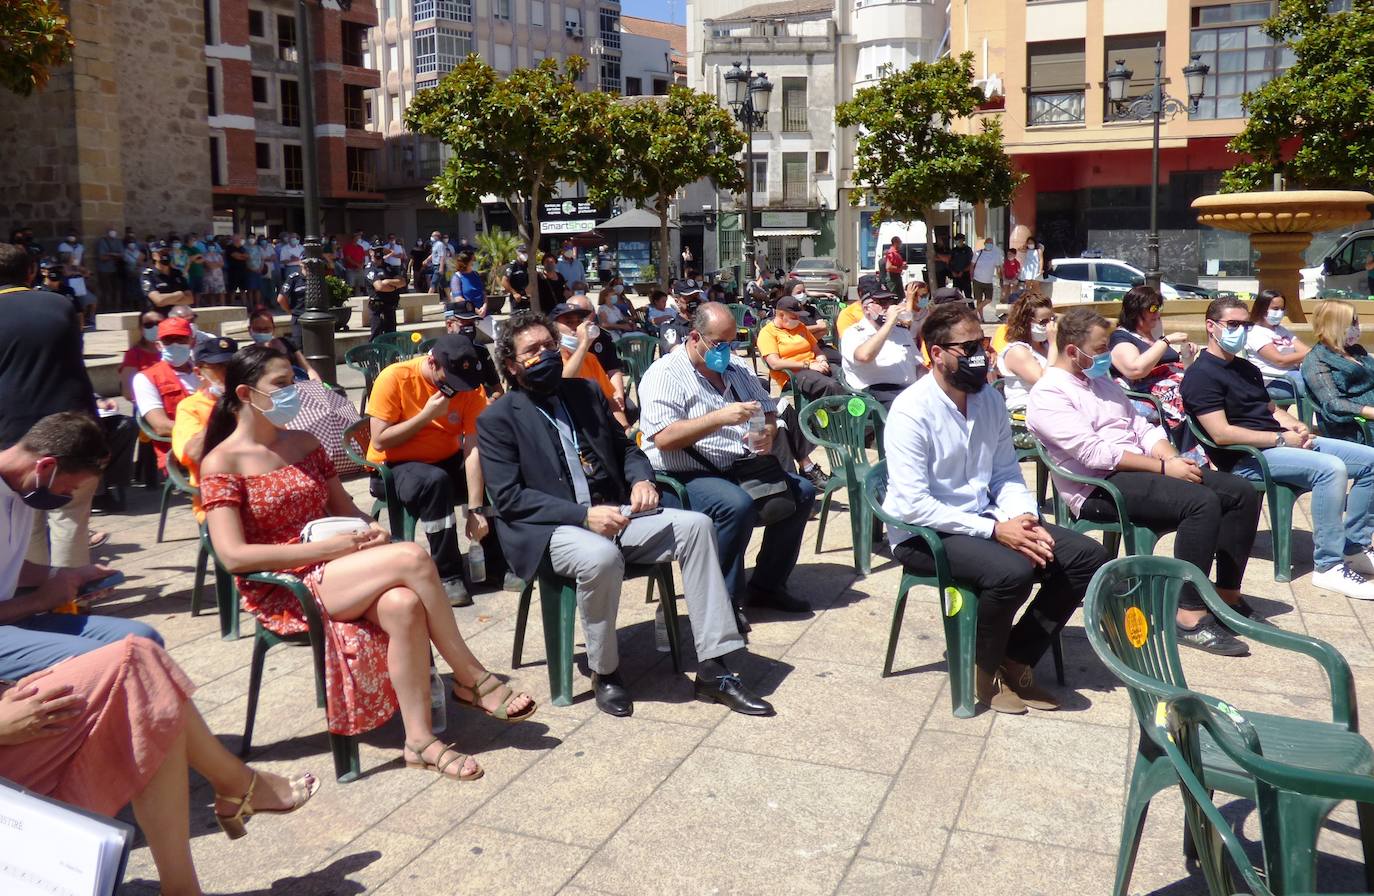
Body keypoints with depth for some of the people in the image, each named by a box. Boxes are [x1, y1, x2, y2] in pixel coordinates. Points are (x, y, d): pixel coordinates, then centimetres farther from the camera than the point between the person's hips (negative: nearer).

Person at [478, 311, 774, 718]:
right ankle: (605, 673, -12)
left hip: (611, 513, 6)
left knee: (695, 525, -16)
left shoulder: (586, 392, 15)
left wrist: (641, 479, -3)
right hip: (547, 530, -6)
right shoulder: (497, 420, -1)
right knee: (601, 556, -38)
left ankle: (713, 669, -15)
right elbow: (508, 498, -11)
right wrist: (584, 515, -21)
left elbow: (626, 448, 22)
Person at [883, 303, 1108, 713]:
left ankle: (1017, 660, 6)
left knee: (1088, 556, -5)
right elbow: (914, 506, -23)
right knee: (1012, 570, -33)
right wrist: (995, 530, -24)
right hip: (923, 534, -8)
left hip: (983, 519, 8)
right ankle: (985, 671, -4)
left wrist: (1022, 518, -11)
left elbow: (1007, 475, 10)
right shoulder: (911, 412, -18)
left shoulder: (990, 399, 4)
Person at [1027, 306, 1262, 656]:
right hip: (1099, 487, -9)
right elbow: (1094, 453, -19)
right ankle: (1190, 617, -24)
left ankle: (1227, 594, 6)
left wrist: (1176, 460, -3)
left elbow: (1143, 429, 17)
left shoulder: (1103, 381, 20)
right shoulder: (1048, 395, -9)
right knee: (1202, 502, -29)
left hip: (1140, 471, 9)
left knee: (1242, 491, -2)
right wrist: (1164, 467, -18)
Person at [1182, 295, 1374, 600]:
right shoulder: (1201, 375, -10)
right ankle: (1328, 567, -25)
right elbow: (1222, 434, -19)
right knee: (1331, 468, -31)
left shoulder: (1246, 368, 21)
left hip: (1283, 443, 10)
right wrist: (1281, 439, -15)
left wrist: (1297, 426, 3)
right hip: (1246, 457, -10)